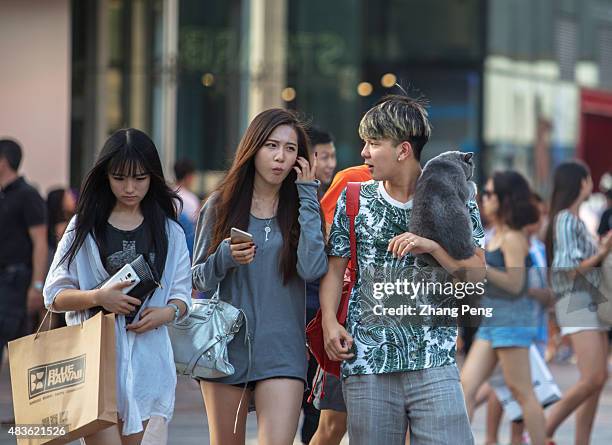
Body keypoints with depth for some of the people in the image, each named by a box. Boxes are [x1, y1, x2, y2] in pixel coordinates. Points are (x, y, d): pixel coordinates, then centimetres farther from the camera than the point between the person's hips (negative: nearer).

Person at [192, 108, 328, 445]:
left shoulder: (303, 208, 4)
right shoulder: (222, 205, 4)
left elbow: (312, 269, -13)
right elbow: (198, 278, 7)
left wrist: (307, 196, -8)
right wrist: (225, 258, -15)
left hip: (282, 351, -1)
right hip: (227, 345, 1)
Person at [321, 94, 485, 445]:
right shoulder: (355, 201, 10)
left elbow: (477, 273, 3)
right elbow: (335, 268, 11)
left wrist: (431, 246, -13)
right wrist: (330, 322, -5)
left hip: (434, 363, -2)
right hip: (366, 364, 2)